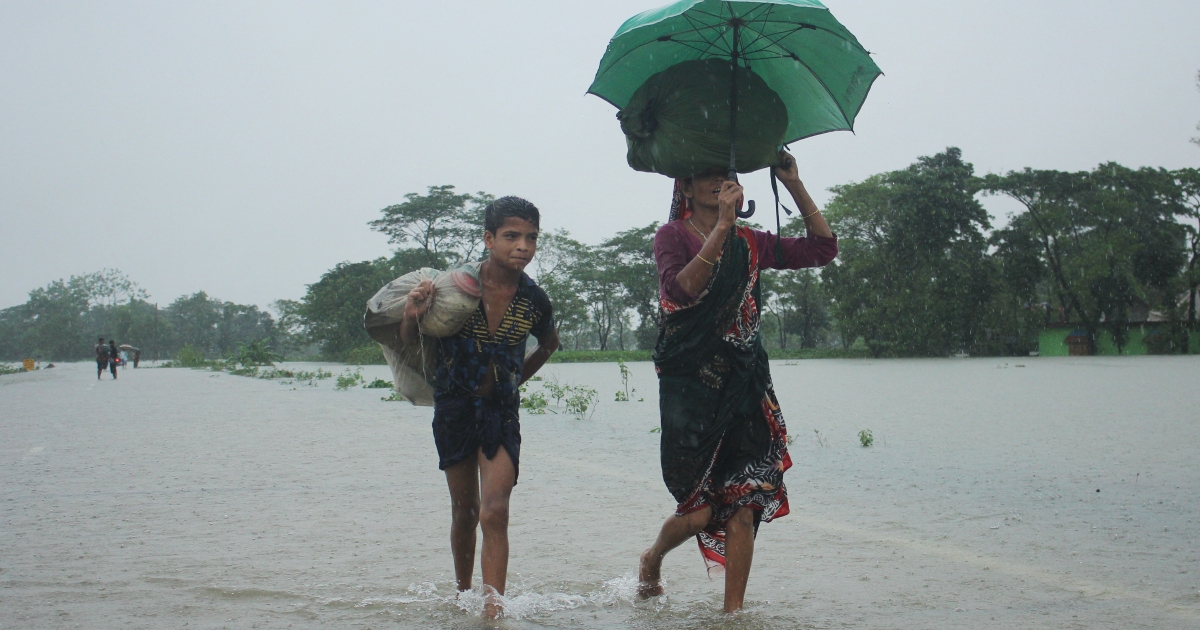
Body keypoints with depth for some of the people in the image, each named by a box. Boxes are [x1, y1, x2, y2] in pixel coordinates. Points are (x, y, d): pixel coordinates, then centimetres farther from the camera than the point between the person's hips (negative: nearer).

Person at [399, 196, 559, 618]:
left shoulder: (534, 300, -8)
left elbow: (549, 343, 16)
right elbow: (409, 340, -3)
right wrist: (412, 316, -24)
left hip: (502, 411, 0)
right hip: (454, 409, 0)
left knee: (494, 512, -13)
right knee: (464, 511, 13)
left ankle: (493, 604, -12)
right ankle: (462, 593, 32)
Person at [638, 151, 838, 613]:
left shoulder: (749, 243, 13)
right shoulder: (672, 237, 0)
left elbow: (821, 249, 11)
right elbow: (682, 289, -20)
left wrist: (793, 183, 5)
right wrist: (722, 226, -24)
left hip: (745, 385, 4)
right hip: (689, 388, -4)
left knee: (742, 509, -3)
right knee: (701, 511, -3)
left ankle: (733, 611, 7)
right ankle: (652, 559, 29)